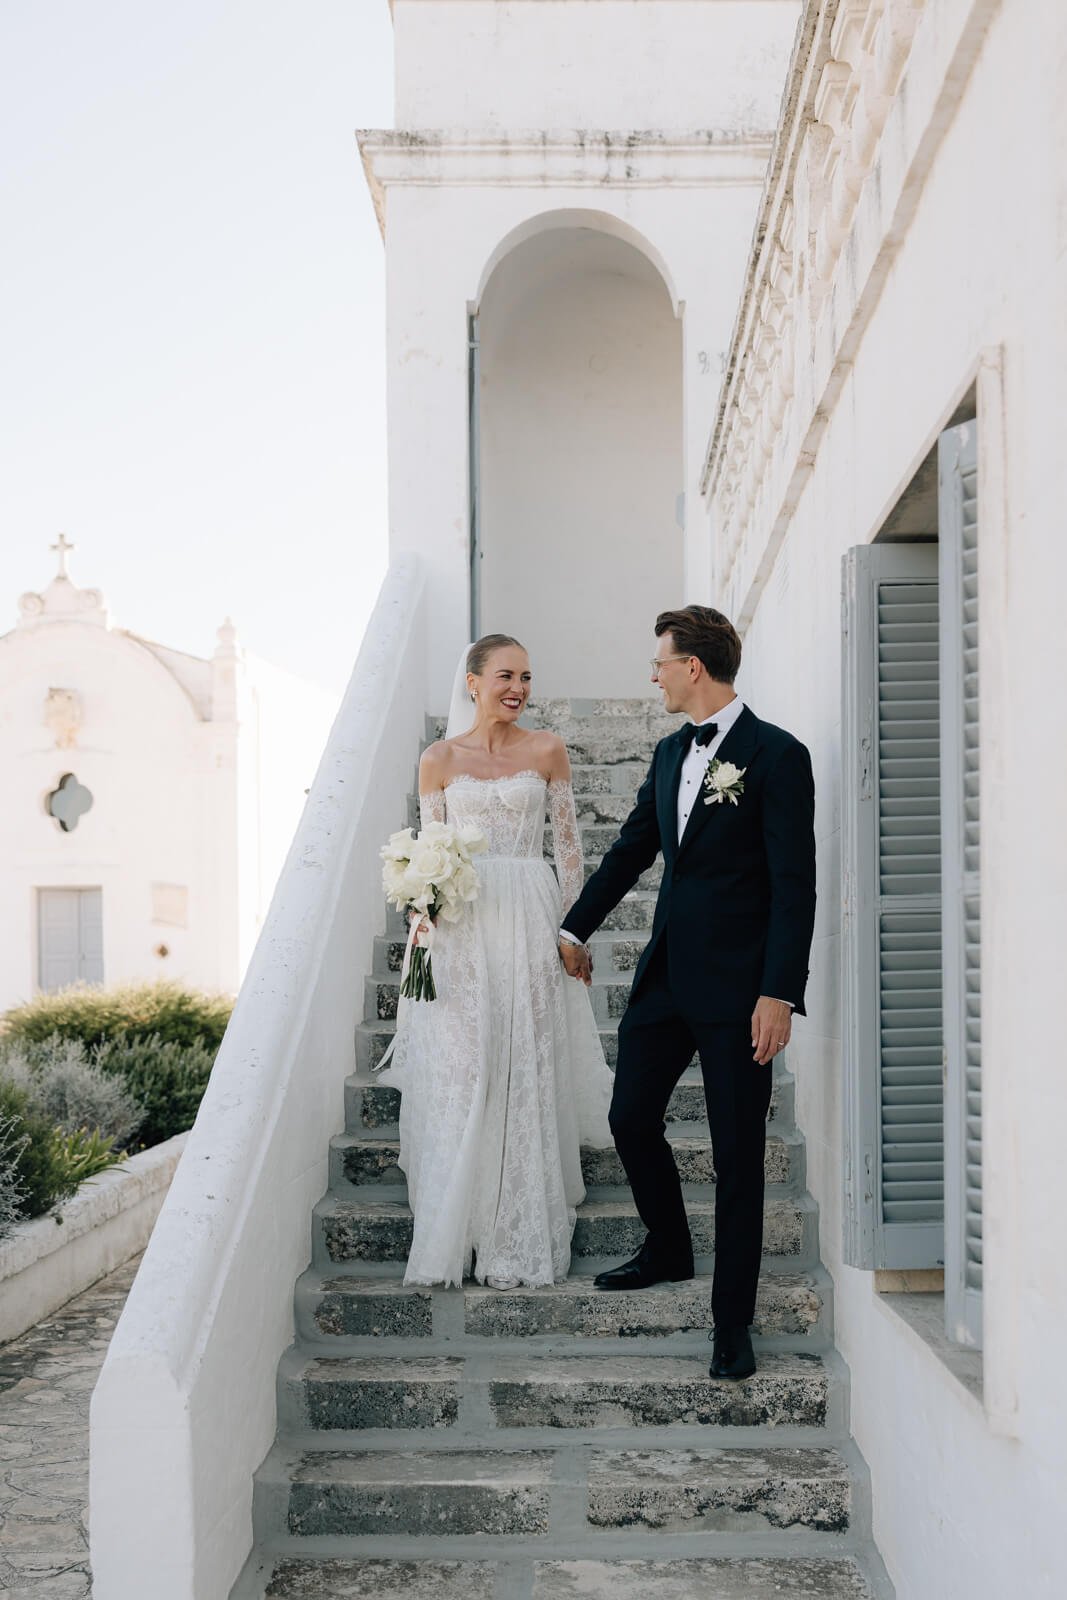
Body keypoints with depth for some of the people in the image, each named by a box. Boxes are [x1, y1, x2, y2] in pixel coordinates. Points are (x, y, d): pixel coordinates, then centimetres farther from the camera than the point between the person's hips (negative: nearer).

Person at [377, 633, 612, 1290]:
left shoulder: (547, 751, 6)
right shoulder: (439, 759, 6)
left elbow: (568, 845, 7)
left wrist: (574, 927, 2)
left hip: (530, 922, 0)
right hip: (461, 926, 0)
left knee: (527, 1075, 1)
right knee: (458, 1074, -1)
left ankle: (522, 1240, 10)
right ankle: (453, 1237, 8)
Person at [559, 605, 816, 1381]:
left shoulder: (777, 755, -12)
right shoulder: (671, 753, 11)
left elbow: (795, 886, -14)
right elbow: (632, 849, 22)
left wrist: (780, 994, -19)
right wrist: (576, 928, 27)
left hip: (737, 987, -7)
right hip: (667, 972, 7)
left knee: (739, 1152, 1)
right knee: (631, 1118, 14)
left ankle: (734, 1322, 13)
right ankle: (669, 1251, 39)